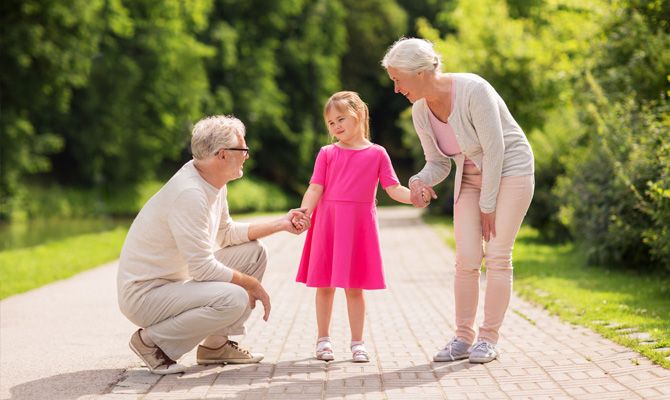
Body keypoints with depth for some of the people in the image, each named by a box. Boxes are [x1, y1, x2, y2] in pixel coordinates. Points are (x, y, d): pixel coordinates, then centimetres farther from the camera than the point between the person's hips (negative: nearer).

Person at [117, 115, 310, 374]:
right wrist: (252, 285, -13)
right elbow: (203, 268, -25)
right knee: (234, 299, -30)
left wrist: (280, 224, 13)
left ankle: (215, 345, 13)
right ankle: (151, 340, -10)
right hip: (144, 294, -10)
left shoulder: (215, 183, 5)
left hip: (177, 280, 10)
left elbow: (226, 233, 19)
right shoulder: (189, 194, -26)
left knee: (253, 253, 9)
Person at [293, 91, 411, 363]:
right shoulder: (327, 154, 5)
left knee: (354, 287, 4)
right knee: (325, 285, 6)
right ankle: (323, 339, 19)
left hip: (359, 227, -1)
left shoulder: (376, 154, 5)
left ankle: (357, 342, 14)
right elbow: (315, 189, -1)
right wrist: (304, 212, -18)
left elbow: (393, 189, 2)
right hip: (327, 224, 1)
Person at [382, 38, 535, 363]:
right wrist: (420, 182, -21)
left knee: (497, 256, -9)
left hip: (510, 169, -6)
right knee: (466, 259, -3)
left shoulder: (474, 91, -27)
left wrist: (488, 205, -18)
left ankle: (488, 339, -2)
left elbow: (495, 150, -23)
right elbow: (438, 163, 2)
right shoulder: (420, 112, -6)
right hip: (470, 178, 6)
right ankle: (463, 338, 4)